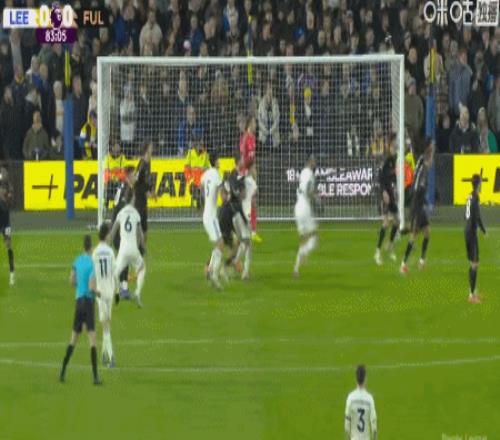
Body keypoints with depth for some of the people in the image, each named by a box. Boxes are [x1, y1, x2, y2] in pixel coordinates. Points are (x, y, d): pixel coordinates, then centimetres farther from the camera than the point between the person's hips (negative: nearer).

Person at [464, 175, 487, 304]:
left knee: (472, 263, 16)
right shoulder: (475, 198, -16)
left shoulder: (470, 197, 10)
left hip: (468, 232, 9)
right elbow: (477, 217, -21)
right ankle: (472, 295, -7)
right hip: (472, 232, -9)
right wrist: (484, 231, -12)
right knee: (474, 264, -6)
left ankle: (473, 292, 22)